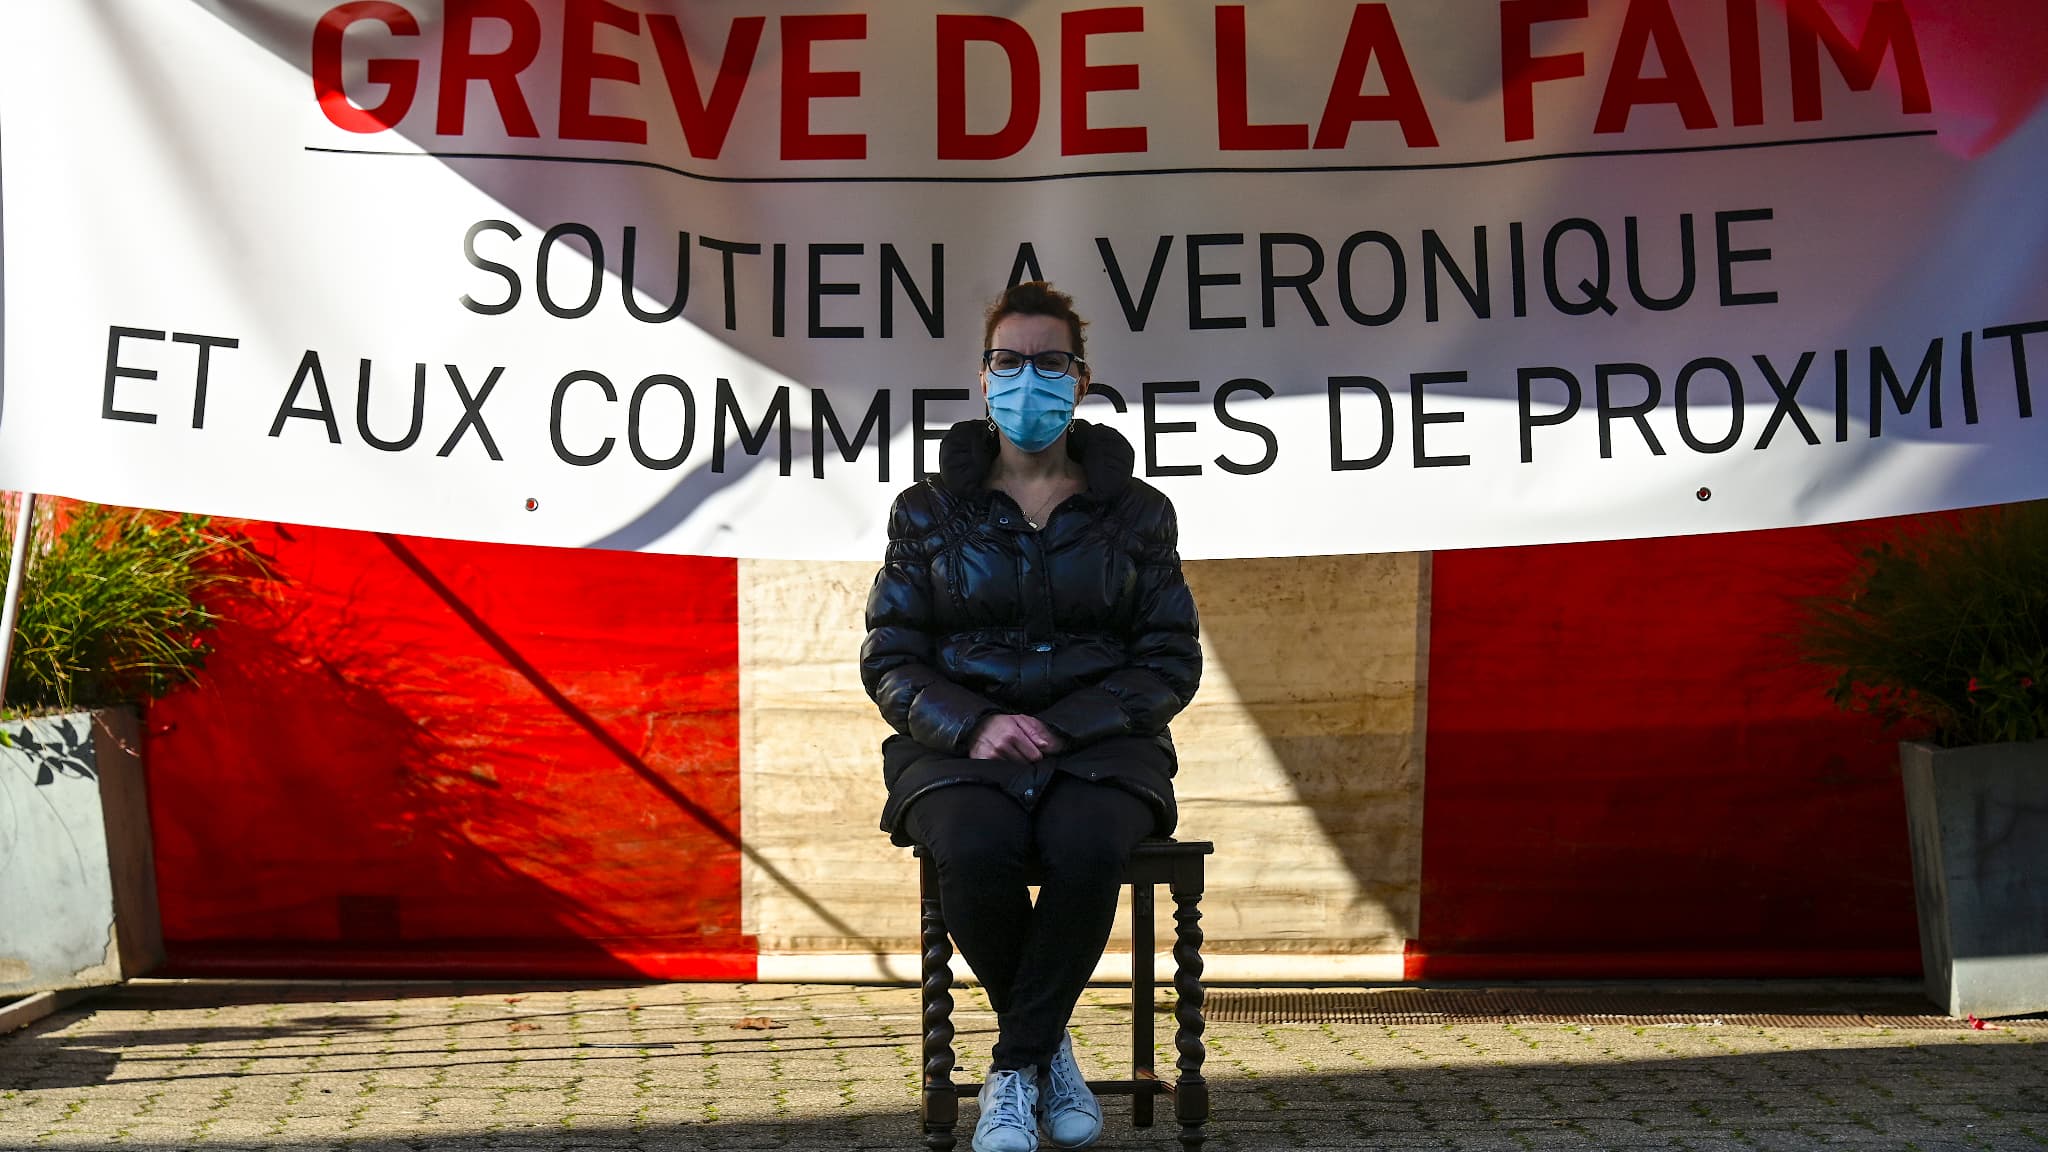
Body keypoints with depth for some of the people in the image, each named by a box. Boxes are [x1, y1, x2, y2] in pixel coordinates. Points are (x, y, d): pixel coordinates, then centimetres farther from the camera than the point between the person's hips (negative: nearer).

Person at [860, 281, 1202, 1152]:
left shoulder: (1135, 511, 9)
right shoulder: (929, 511, 9)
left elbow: (1171, 661, 5)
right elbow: (889, 661, 5)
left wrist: (1063, 726, -11)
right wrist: (975, 724, -15)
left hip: (1099, 743, 0)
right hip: (959, 744, 0)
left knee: (1086, 846, -35)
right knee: (973, 851, -35)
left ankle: (1014, 1067, -14)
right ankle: (1049, 1048, -8)